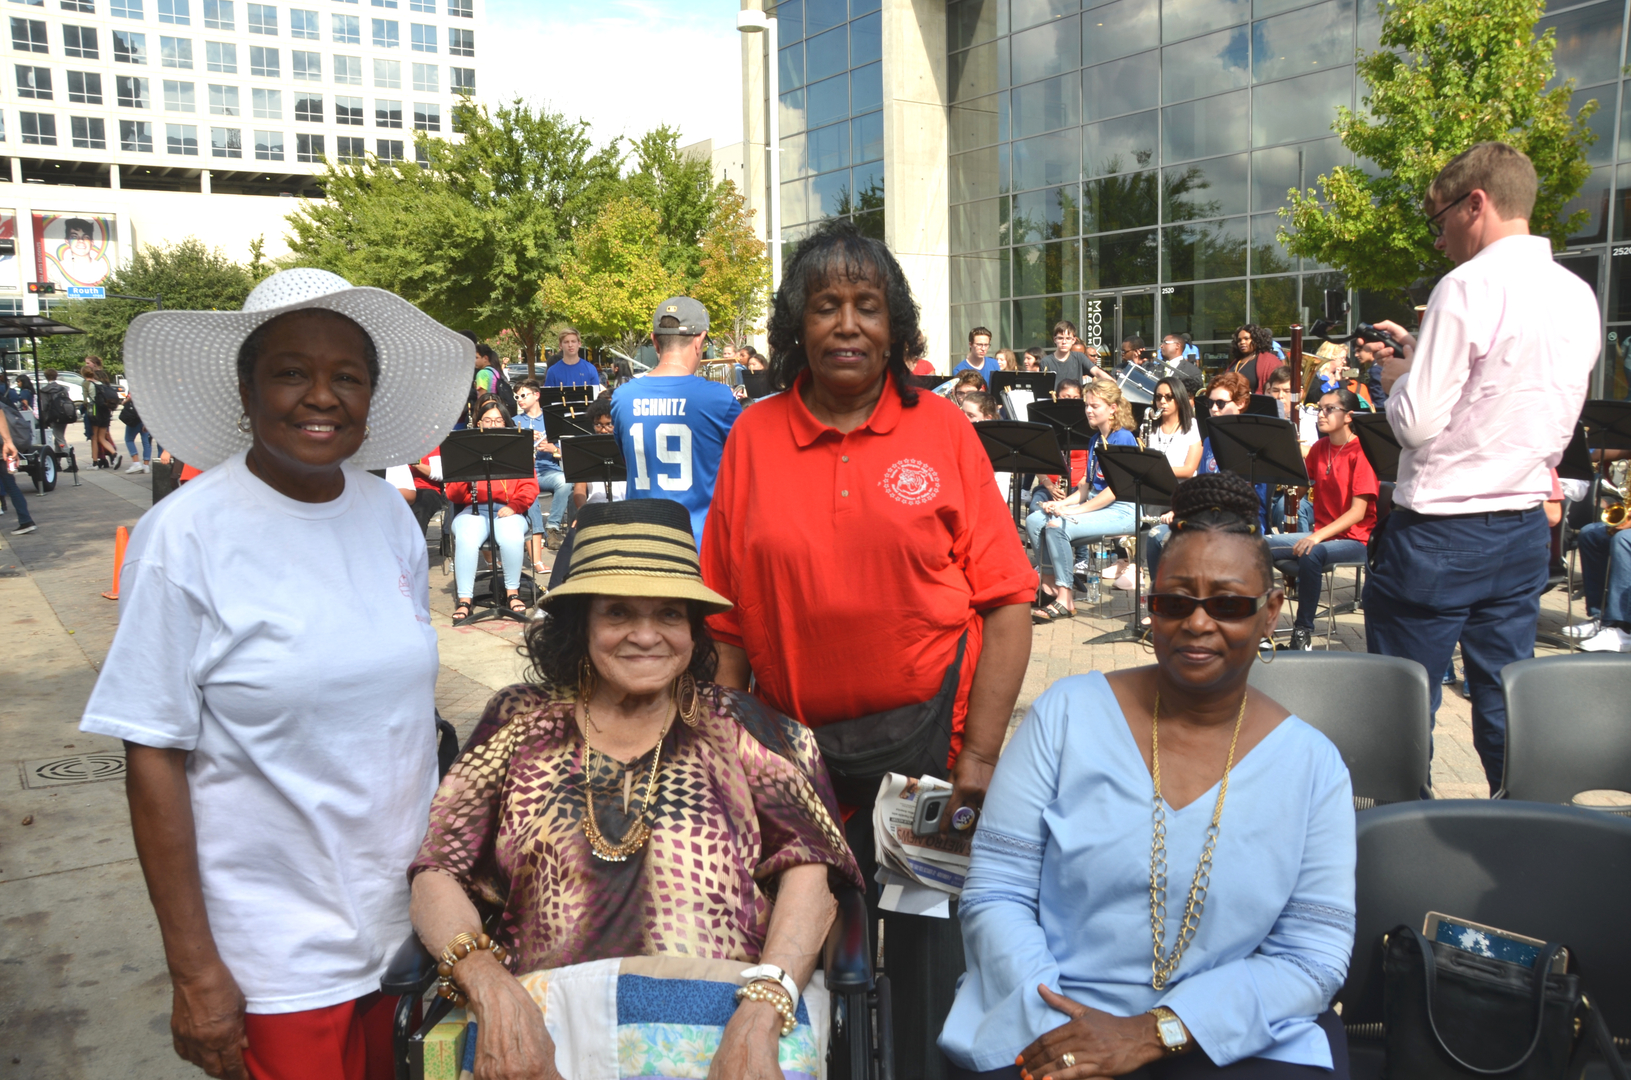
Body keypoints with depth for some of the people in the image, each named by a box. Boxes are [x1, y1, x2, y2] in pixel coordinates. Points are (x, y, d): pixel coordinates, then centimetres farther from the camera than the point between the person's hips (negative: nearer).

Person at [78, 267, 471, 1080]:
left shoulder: (389, 514, -1)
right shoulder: (184, 536, -14)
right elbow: (155, 757, -12)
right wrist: (192, 970, -11)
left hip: (409, 918, 5)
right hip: (279, 952, -4)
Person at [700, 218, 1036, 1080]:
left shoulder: (942, 429, -1)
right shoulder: (753, 438, 2)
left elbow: (1006, 599, -4)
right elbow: (727, 620, 4)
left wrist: (979, 753, -10)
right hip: (793, 744, 1)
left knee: (929, 953, 12)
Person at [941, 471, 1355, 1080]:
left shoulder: (1313, 766, 2)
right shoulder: (1065, 715, 0)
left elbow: (1314, 956, -2)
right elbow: (995, 892, -1)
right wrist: (1055, 1028, -15)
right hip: (1047, 1029, -1)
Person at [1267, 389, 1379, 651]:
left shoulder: (1361, 452, -11)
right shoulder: (1319, 448, 11)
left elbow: (1358, 511, -18)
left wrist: (1319, 536, -28)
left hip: (1353, 538, -7)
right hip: (1320, 535, 7)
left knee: (1311, 554, -37)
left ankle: (1304, 632, -24)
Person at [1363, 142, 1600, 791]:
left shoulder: (1469, 287, -14)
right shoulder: (1579, 296, 10)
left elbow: (1417, 422, -17)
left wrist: (1397, 379, 3)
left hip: (1440, 532, -8)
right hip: (1525, 530, 8)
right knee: (1504, 697, 15)